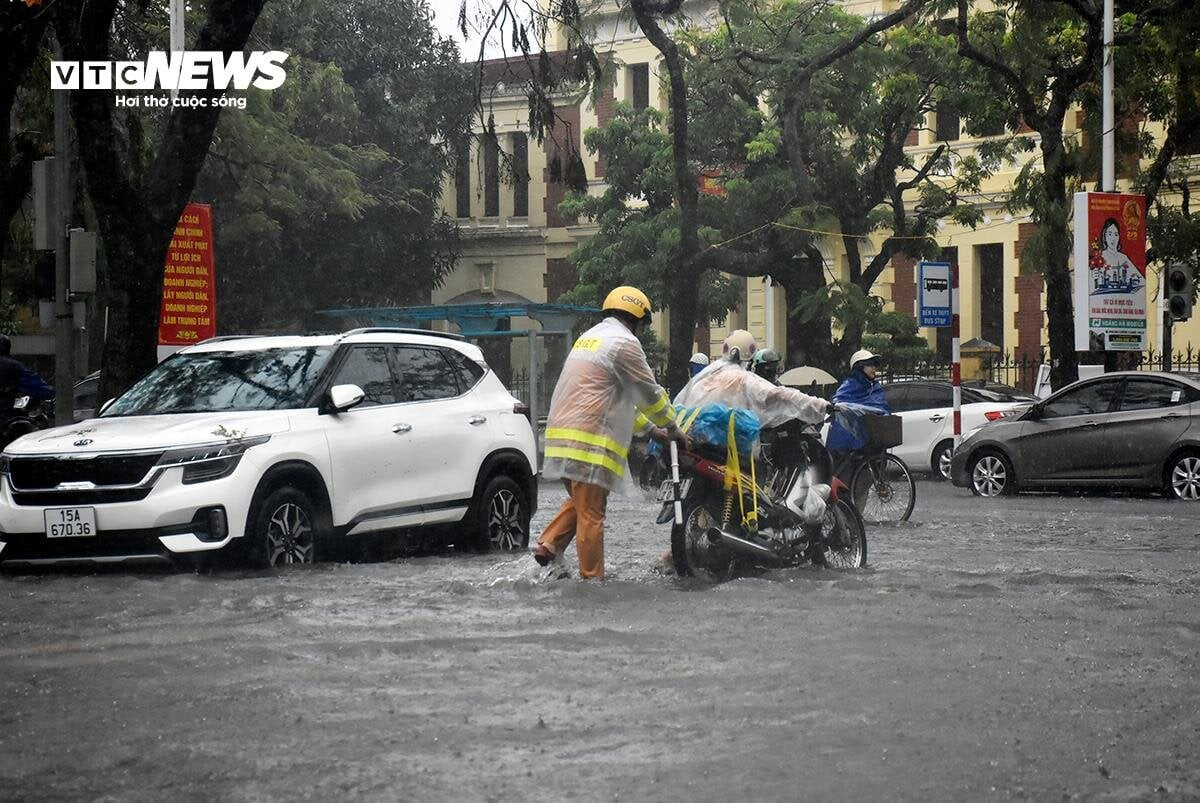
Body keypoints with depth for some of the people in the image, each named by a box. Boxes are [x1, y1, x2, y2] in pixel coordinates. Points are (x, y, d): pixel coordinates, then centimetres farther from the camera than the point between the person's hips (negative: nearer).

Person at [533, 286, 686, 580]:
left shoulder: (588, 338, 24)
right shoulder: (624, 342, -6)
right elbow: (649, 393, -1)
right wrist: (671, 427, 13)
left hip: (562, 433, 9)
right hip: (590, 440, -9)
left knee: (580, 501, 22)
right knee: (591, 512, -5)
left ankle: (549, 545, 6)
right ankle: (592, 578, -3)